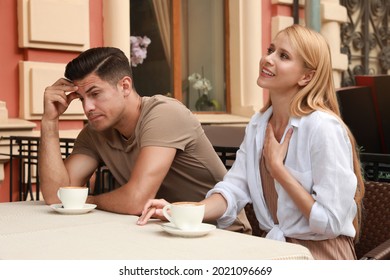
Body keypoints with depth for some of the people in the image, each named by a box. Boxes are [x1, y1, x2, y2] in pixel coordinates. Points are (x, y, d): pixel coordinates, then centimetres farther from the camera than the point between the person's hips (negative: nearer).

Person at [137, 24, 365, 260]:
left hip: (321, 252, -6)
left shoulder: (323, 128, -19)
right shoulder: (258, 125, 4)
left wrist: (277, 167, -17)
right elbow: (234, 190, -2)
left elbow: (331, 222, -19)